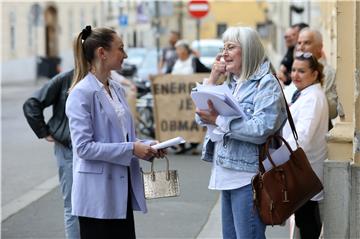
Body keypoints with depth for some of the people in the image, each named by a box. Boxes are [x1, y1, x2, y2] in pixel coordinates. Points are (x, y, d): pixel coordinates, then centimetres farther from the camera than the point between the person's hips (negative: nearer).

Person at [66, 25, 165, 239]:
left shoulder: (117, 89, 12)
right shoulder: (82, 93, -13)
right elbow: (83, 147, -19)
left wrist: (146, 147, 2)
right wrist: (131, 149, -20)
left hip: (122, 191, 8)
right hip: (97, 194, -8)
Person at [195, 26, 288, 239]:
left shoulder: (266, 83, -9)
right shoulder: (231, 84, 15)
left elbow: (261, 130, -22)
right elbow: (202, 117, 11)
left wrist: (218, 120, -19)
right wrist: (213, 77, 4)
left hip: (248, 178, -8)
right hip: (227, 174, 9)